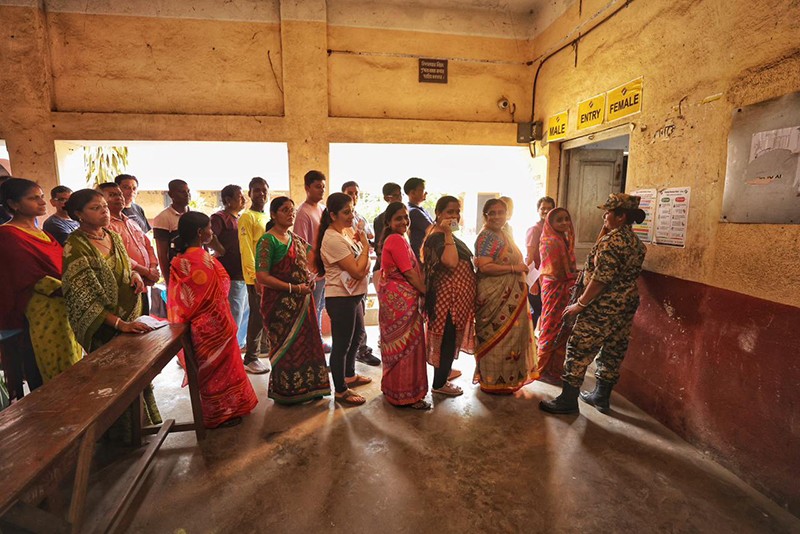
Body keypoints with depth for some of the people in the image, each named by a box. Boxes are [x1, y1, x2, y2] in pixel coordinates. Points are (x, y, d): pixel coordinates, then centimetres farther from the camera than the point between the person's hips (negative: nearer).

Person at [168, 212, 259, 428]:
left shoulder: (180, 260, 1)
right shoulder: (205, 260, -24)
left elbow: (178, 297, 6)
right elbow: (215, 300, -21)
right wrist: (227, 325, -11)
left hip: (198, 326, 8)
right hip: (213, 324, -8)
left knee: (209, 367, 21)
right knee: (220, 366, 9)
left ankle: (215, 411, 37)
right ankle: (223, 413, 24)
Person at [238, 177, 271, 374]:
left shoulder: (268, 217, 16)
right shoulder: (247, 217, -7)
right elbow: (246, 250, -14)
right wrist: (255, 276, -19)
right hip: (256, 276, -7)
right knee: (257, 317, -2)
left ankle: (265, 345, 30)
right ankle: (251, 358, 8)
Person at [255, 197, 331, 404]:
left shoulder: (296, 239, 12)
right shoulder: (268, 241, -11)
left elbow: (309, 262, 25)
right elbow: (262, 277, -18)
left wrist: (311, 278, 3)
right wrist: (294, 288, -19)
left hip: (302, 301, 7)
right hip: (280, 304, -7)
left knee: (307, 343, 12)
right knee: (286, 347, 3)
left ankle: (306, 388, 28)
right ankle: (285, 392, 22)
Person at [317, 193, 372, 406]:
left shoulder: (345, 233, 9)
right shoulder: (333, 239, -21)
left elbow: (360, 266, 19)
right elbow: (357, 271, -23)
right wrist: (366, 246, -14)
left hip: (353, 295, 10)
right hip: (341, 299, -10)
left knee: (355, 337, 24)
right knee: (342, 344, 3)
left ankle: (350, 375, 43)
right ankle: (341, 391, 19)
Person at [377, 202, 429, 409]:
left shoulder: (392, 239, 16)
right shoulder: (398, 240, -15)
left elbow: (412, 270, 14)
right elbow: (409, 273, -17)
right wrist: (426, 292, -8)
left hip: (393, 298, 10)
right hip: (401, 299, -10)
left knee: (396, 344, 18)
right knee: (407, 345, -1)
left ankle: (393, 388, 32)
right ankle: (407, 394, 11)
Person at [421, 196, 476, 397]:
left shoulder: (446, 236, 13)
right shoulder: (437, 237, -18)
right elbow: (451, 262, -34)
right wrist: (448, 234, -30)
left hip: (455, 295, 10)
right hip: (446, 295, -10)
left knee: (451, 336, 21)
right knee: (447, 337, -1)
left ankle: (445, 370, 37)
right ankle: (440, 383, 11)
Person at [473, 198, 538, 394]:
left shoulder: (504, 236, 16)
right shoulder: (486, 237, -13)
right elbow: (484, 267, -24)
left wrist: (522, 269, 11)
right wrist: (514, 268, -20)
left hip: (510, 295, 10)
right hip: (495, 296, -10)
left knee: (510, 335, 16)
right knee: (496, 337, -1)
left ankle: (506, 377, 29)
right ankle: (493, 382, 13)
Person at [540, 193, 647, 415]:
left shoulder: (612, 240, -19)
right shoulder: (635, 241, 12)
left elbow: (601, 279, -22)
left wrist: (580, 304, -16)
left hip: (603, 307, -10)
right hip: (626, 305, 10)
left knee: (579, 350, -2)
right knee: (613, 351, 16)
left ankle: (568, 400, 6)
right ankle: (601, 396, 31)